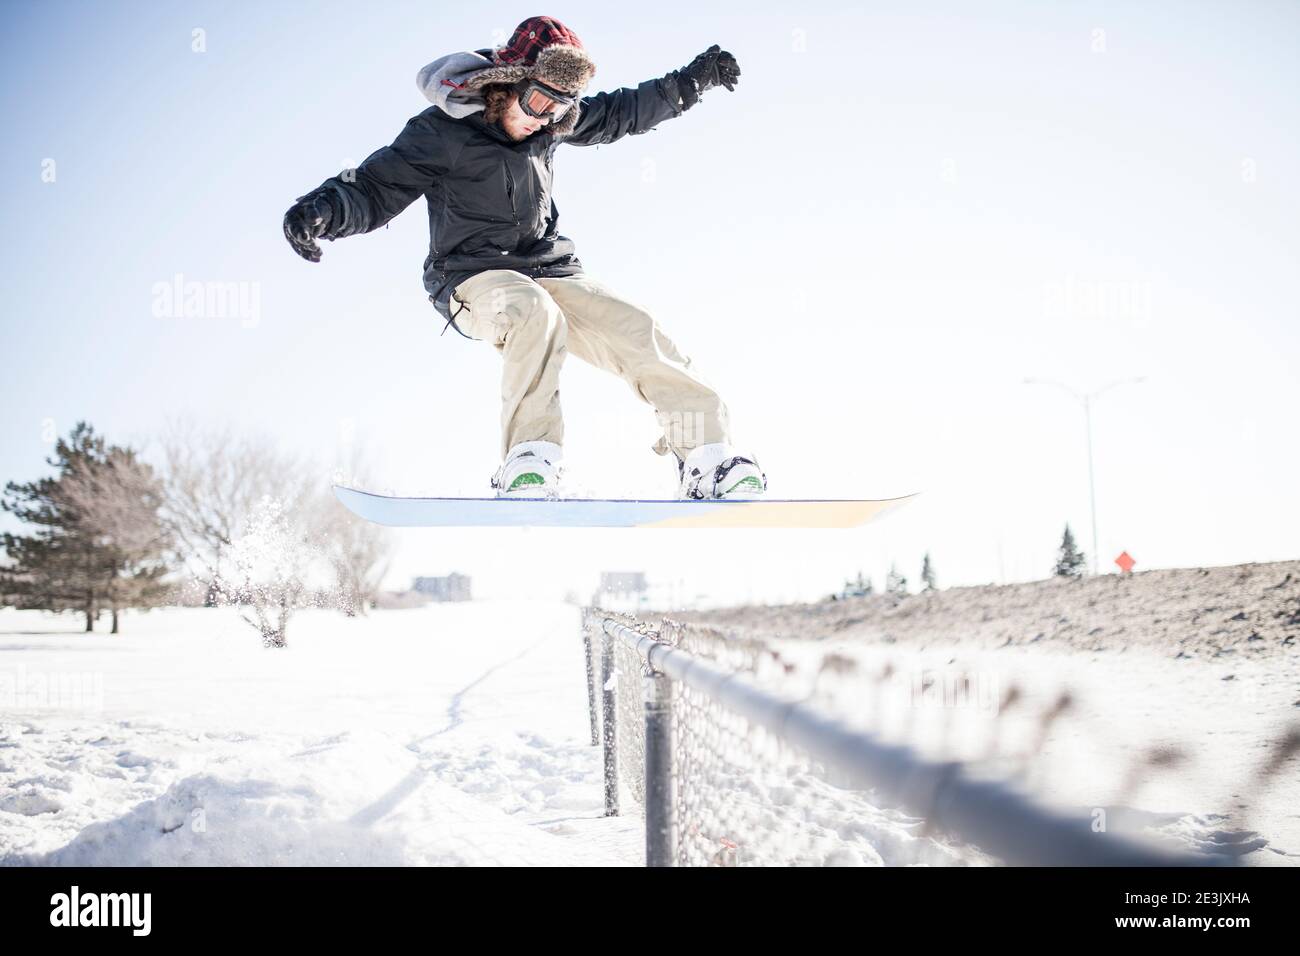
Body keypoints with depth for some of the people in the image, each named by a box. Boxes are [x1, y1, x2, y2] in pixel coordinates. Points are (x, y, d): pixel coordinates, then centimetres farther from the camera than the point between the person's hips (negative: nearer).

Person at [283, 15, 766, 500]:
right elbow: (376, 190, -10)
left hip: (551, 271, 6)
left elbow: (621, 113, 23)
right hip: (473, 278, -5)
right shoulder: (441, 132, -10)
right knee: (534, 313, -38)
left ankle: (706, 451, -8)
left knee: (638, 333, -13)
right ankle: (529, 459, -38)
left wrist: (690, 81, 24)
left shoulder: (551, 124, 7)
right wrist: (325, 209, -30)